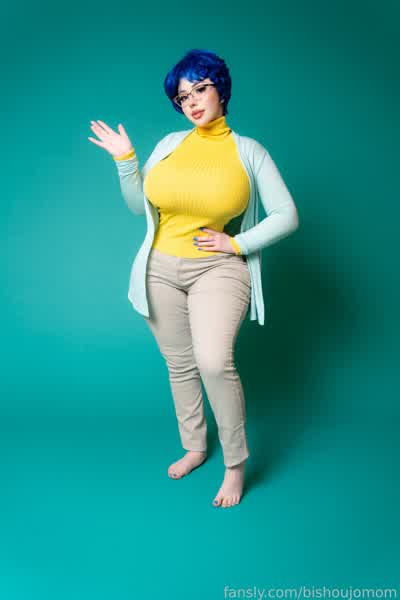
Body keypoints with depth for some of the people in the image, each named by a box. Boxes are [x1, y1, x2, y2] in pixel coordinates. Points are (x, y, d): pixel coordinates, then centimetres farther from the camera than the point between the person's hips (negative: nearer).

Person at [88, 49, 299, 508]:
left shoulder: (249, 151, -2)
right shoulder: (171, 144, 6)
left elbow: (287, 217, -3)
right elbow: (139, 206, 9)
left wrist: (236, 244, -10)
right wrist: (124, 159, -3)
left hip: (217, 269, -4)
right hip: (161, 269, 4)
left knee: (214, 362, -23)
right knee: (179, 365, 13)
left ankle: (236, 462, -1)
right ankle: (194, 448, 34)